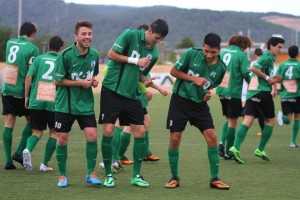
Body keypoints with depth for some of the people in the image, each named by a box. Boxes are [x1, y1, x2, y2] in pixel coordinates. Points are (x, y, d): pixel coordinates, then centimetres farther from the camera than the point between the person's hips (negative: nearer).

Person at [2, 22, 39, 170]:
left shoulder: (9, 43, 7)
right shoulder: (32, 49, -9)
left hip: (6, 90, 4)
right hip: (22, 91, -4)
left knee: (8, 124, 4)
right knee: (31, 121, 13)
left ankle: (8, 160, 0)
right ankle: (19, 153, 4)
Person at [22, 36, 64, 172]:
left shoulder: (39, 59, 8)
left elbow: (29, 76, 0)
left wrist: (26, 96, 7)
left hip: (36, 101, 2)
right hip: (54, 103, -2)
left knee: (37, 132, 10)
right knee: (54, 132, 14)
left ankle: (28, 150, -21)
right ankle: (44, 164, 10)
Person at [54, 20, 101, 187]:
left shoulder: (94, 54, 2)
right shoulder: (66, 55, -14)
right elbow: (58, 80, -10)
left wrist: (94, 81, -2)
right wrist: (80, 82, -15)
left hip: (86, 103, 3)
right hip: (65, 104, -3)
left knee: (92, 135, -10)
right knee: (62, 139, -1)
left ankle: (91, 174, 4)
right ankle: (63, 175, 15)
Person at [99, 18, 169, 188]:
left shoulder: (154, 54, 6)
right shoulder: (131, 35, -10)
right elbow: (112, 54, -11)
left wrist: (146, 81, -4)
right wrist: (136, 61, -14)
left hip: (131, 95, 6)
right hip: (112, 90, -6)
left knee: (140, 131, 0)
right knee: (108, 131, -8)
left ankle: (136, 175, 12)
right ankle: (108, 174, 6)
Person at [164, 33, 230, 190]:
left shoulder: (221, 68, -4)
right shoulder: (192, 54, -13)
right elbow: (174, 71, -5)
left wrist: (209, 93, -6)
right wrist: (194, 78, -16)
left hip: (200, 104, 2)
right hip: (180, 100, -2)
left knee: (212, 136, -9)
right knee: (174, 138, -6)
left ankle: (214, 179, 1)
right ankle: (174, 178, 11)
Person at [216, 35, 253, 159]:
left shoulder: (222, 52, 8)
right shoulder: (241, 55, -9)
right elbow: (246, 74, -14)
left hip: (221, 91, 6)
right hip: (234, 92, -5)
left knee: (228, 119, 21)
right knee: (232, 122, 4)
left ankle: (222, 142, 1)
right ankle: (228, 151, 6)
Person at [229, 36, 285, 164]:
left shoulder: (268, 58, 22)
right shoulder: (267, 57, -7)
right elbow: (253, 68, -21)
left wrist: (272, 80, 18)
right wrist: (268, 78, -16)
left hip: (252, 93, 8)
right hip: (262, 93, -8)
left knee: (247, 121, -4)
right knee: (270, 121, 7)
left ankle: (235, 148, -20)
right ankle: (260, 150, 5)